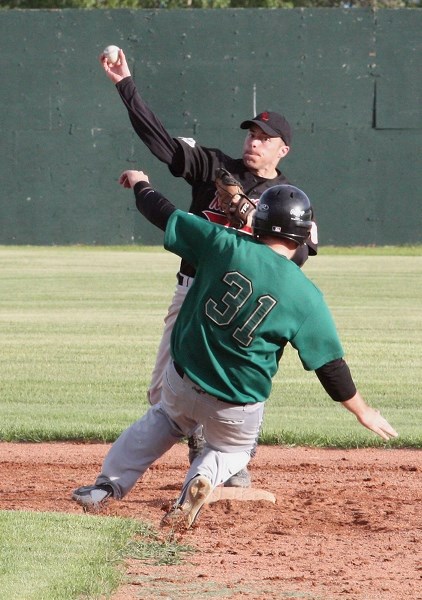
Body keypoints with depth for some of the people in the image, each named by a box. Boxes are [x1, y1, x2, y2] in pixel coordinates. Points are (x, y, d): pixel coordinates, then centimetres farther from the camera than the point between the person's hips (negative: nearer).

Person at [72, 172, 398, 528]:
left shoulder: (224, 245, -13)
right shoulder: (305, 297, -14)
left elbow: (165, 215, -1)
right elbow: (330, 363, -7)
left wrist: (140, 185, 20)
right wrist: (362, 411, 6)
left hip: (183, 380, 2)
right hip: (239, 406, -2)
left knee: (164, 420, 33)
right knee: (232, 449, 27)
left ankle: (108, 485, 23)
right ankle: (204, 478, -7)